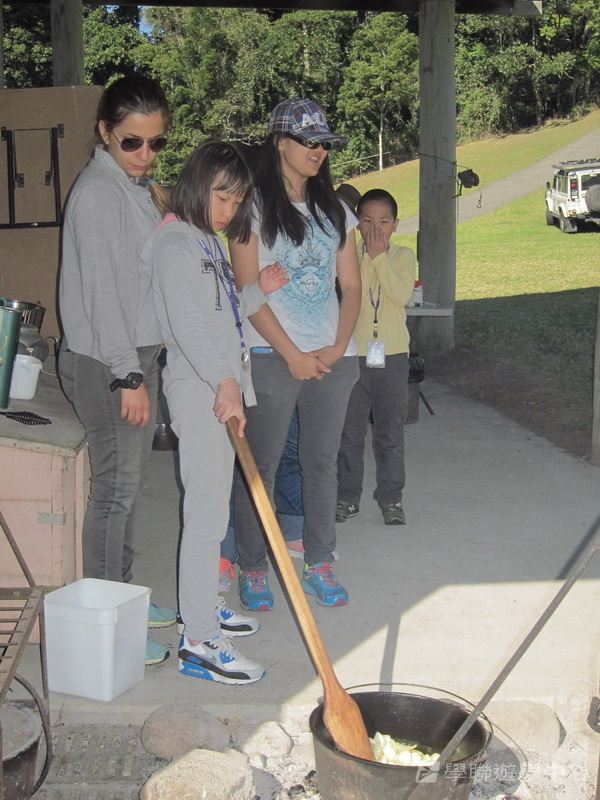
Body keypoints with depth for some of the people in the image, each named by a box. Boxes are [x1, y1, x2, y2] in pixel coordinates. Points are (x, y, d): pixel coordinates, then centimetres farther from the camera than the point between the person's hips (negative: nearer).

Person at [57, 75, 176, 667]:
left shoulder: (136, 187, 15)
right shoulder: (98, 190, -15)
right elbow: (102, 289, -20)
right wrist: (127, 376, -21)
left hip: (136, 355, 9)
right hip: (105, 362, -9)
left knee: (129, 480, 16)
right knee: (116, 485, -5)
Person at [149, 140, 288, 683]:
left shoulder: (208, 242, 19)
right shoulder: (176, 241, -12)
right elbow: (185, 322, -23)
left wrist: (258, 292, 7)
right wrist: (223, 381, -32)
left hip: (222, 386, 10)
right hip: (199, 390, -10)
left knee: (212, 507, 17)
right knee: (207, 514, -9)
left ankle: (201, 606, 31)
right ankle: (200, 643, -4)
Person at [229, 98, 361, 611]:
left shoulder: (334, 210, 13)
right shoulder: (255, 205, -3)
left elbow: (352, 287, 11)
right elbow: (248, 291, -9)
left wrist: (338, 349, -4)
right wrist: (294, 355, -12)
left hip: (332, 358, 5)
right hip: (273, 357, -5)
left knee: (322, 463, 11)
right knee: (260, 466, 3)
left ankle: (319, 565, 23)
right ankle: (252, 569, 16)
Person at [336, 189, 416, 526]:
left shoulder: (404, 256, 3)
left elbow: (402, 295, -15)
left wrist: (379, 257, -14)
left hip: (392, 354, 0)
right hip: (354, 353, 0)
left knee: (391, 433, 8)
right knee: (350, 432, 8)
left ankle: (391, 497, 19)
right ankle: (348, 496, 20)